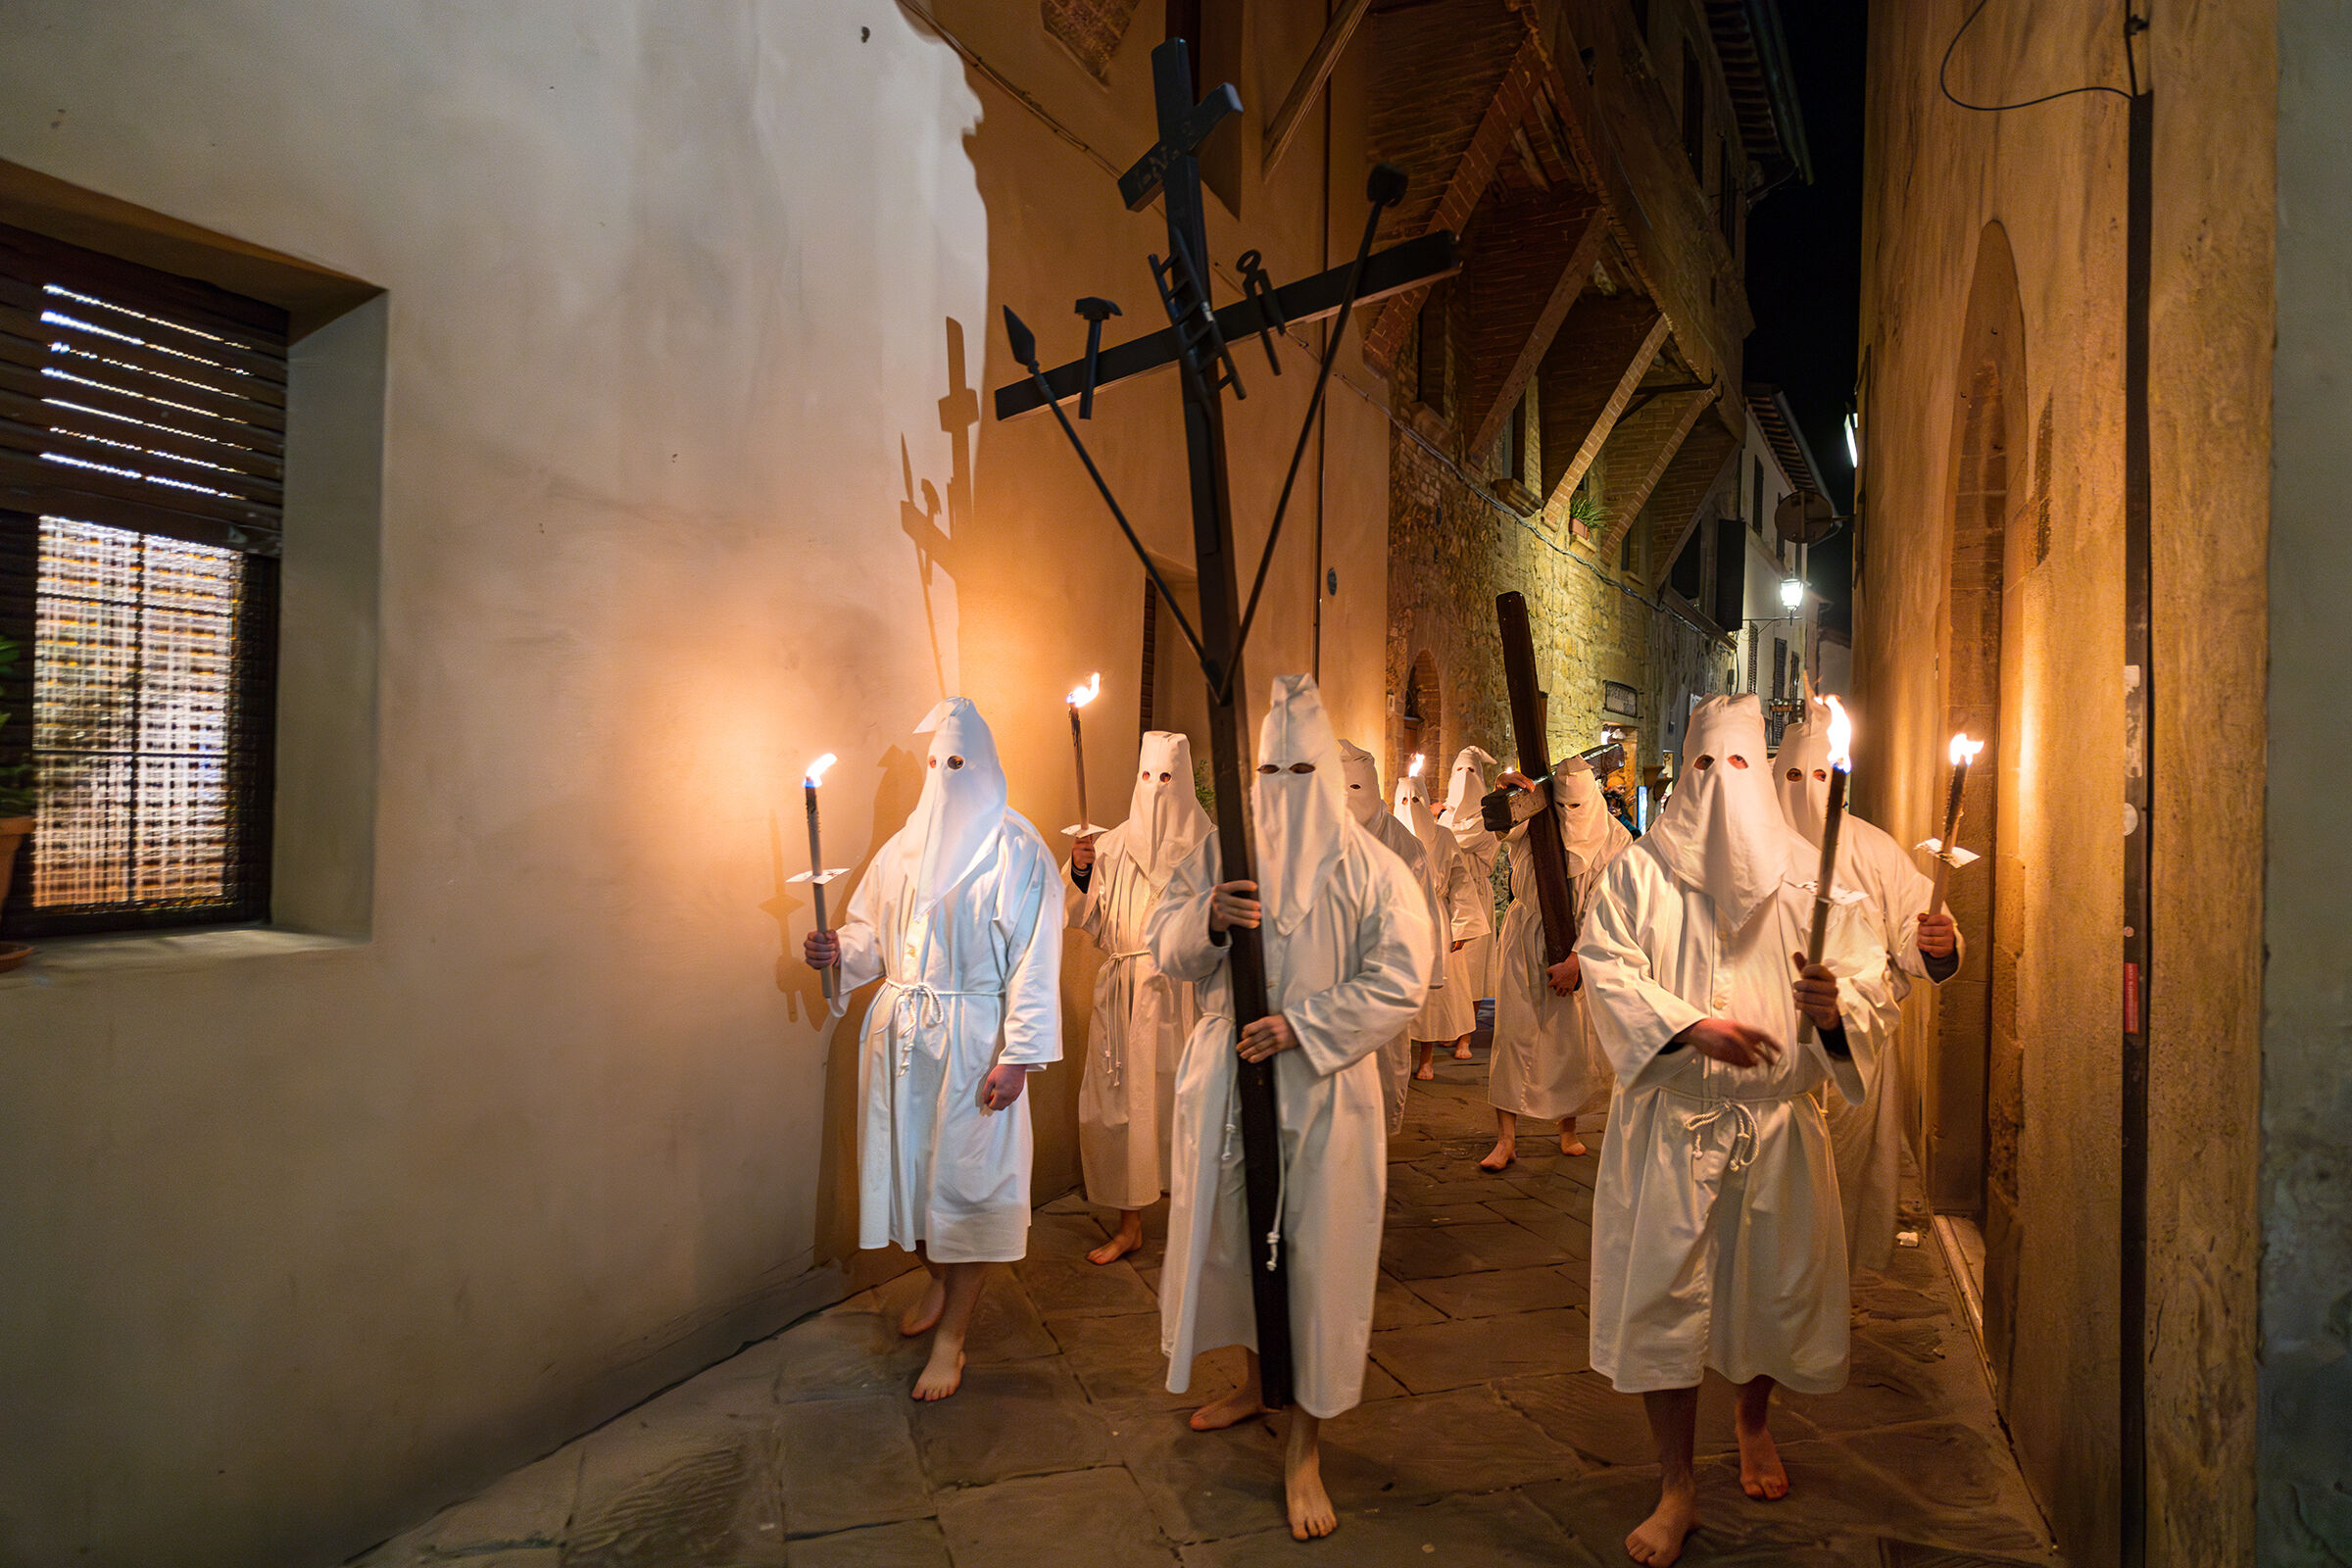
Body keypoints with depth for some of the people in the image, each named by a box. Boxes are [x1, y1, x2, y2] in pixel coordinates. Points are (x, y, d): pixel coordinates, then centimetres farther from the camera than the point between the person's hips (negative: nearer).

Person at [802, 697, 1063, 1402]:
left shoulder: (1016, 851, -10)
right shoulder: (902, 848, 9)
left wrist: (1017, 1055, -17)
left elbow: (1034, 960, -13)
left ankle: (951, 1336, 19)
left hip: (971, 1039, -6)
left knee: (967, 1175, 3)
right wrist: (838, 949, -9)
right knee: (907, 1161, 16)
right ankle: (938, 1282, 43)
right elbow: (873, 932, 14)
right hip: (899, 1033, 6)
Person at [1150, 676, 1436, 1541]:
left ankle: (1305, 1444, 20)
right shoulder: (1221, 849, 4)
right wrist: (1207, 919, -21)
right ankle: (1257, 1379, 43)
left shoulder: (1367, 867, -6)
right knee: (1231, 1229, 16)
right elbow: (1166, 944, 1)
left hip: (1321, 1086, -3)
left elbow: (1400, 979, -11)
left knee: (1318, 1250, 3)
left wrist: (1303, 1027, -19)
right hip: (1226, 1072, 4)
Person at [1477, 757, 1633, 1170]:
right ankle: (1506, 1138, -6)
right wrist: (1516, 792, -38)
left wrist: (1573, 962, -13)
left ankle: (1568, 1127, 24)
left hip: (1578, 948, 1)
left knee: (1575, 1039, 3)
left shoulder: (1613, 841, -6)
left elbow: (1600, 911, -8)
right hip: (1525, 941, 0)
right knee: (1514, 1032, -8)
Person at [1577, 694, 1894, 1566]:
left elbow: (1867, 971, 2)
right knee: (1663, 1291, -2)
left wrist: (1835, 1002, -21)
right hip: (1670, 1118, -2)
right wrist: (1692, 1025, -20)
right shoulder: (1641, 870, 2)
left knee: (1778, 1280, 14)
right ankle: (1677, 1487, 14)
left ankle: (1754, 1417, 45)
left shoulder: (1805, 874, 8)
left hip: (1778, 1117, 3)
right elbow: (1605, 963, -8)